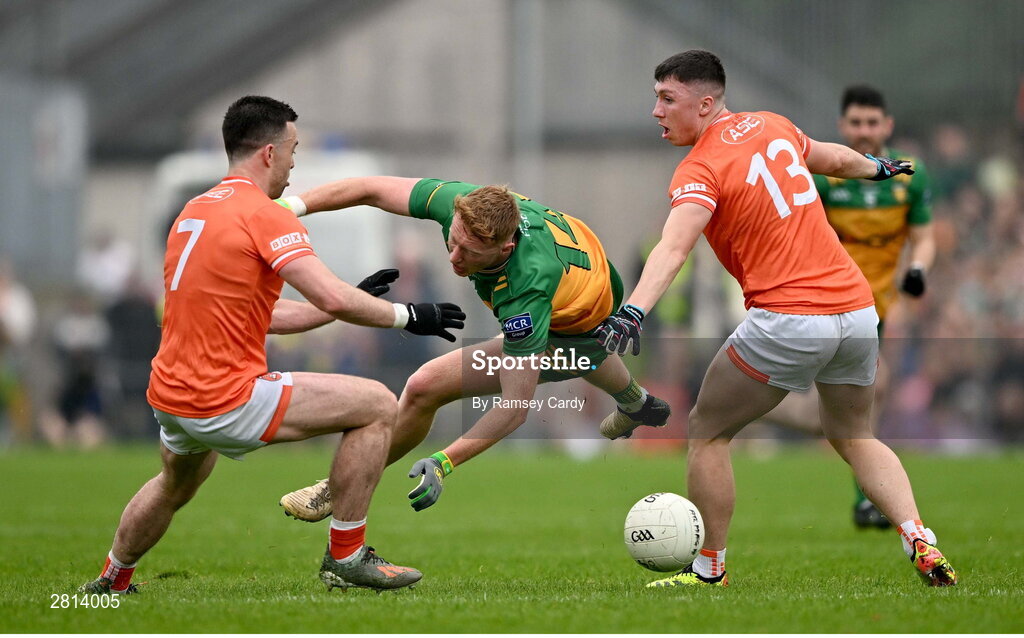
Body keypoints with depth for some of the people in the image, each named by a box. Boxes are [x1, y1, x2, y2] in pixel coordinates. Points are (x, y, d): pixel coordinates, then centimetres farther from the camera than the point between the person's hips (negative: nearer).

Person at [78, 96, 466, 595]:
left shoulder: (194, 211, 15)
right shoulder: (265, 215, -12)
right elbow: (332, 299, -24)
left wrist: (357, 299, 19)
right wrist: (408, 315, -11)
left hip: (168, 398, 9)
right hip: (227, 402, -9)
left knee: (176, 486, 40)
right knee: (377, 406, -4)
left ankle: (111, 582, 54)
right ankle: (344, 556, 0)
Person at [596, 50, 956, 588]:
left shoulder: (699, 170, -10)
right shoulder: (772, 127, 12)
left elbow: (673, 248, -28)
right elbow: (835, 159, 32)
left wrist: (633, 311, -42)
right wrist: (879, 167, 54)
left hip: (788, 321, -7)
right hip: (858, 309, 7)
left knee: (706, 432, 10)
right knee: (854, 438, 26)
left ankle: (708, 569, 13)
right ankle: (920, 540, 8)